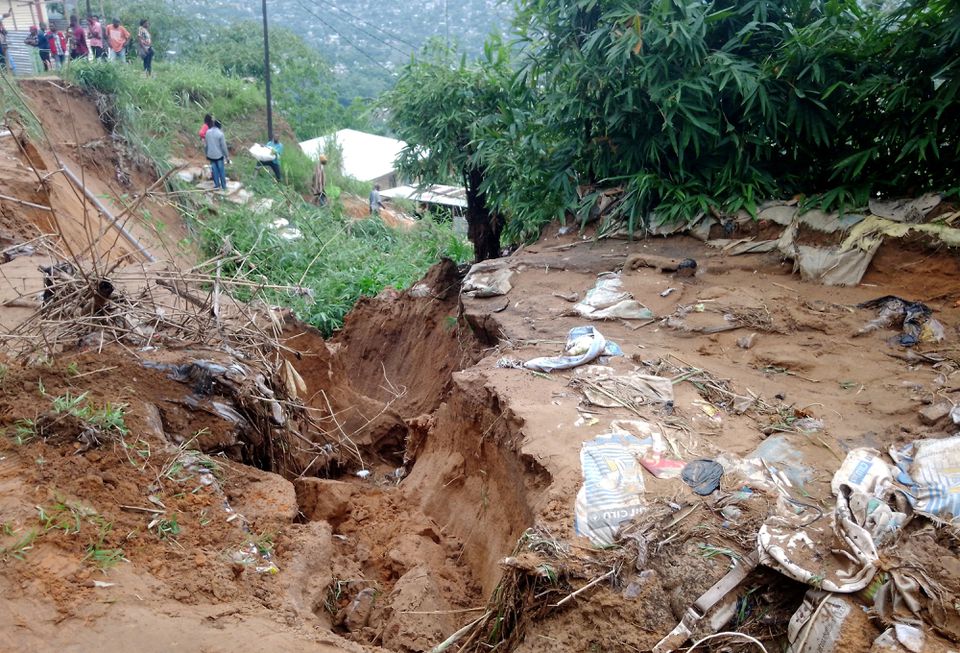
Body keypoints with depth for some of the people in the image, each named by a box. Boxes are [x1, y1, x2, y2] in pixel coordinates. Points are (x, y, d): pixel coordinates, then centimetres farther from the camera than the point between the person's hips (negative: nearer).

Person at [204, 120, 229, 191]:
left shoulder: (208, 132, 0)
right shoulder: (220, 134, -17)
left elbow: (205, 144, 8)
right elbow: (223, 146, -13)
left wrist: (206, 153, 20)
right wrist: (227, 155, -3)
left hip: (211, 155, 4)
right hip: (219, 155, -4)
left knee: (214, 170, 13)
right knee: (221, 170, 6)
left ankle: (217, 184, 20)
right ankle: (223, 186, 12)